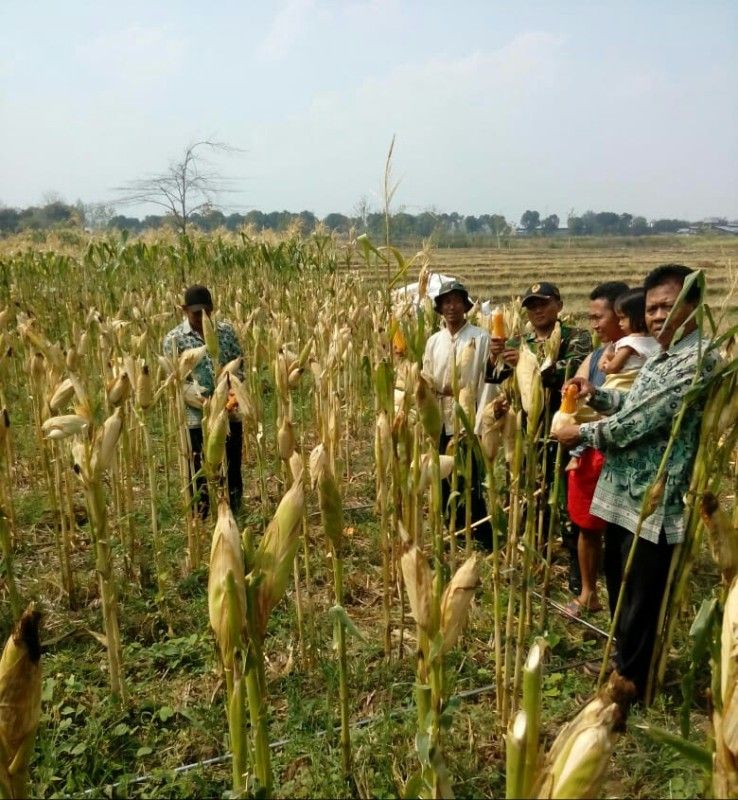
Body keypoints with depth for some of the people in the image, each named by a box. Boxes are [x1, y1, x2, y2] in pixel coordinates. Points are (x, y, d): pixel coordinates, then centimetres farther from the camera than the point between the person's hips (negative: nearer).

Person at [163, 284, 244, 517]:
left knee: (232, 473, 13)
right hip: (197, 419, -3)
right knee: (201, 478, 5)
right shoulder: (174, 339, -3)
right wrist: (201, 400, -21)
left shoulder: (226, 331, 6)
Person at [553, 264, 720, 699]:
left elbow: (641, 420, -23)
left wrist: (582, 432, -10)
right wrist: (597, 394, 6)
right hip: (626, 495, 10)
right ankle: (624, 663, 43)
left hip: (656, 504, -10)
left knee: (641, 601, 5)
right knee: (619, 586, 23)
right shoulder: (664, 355, 13)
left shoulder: (697, 361, -19)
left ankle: (631, 685, 23)